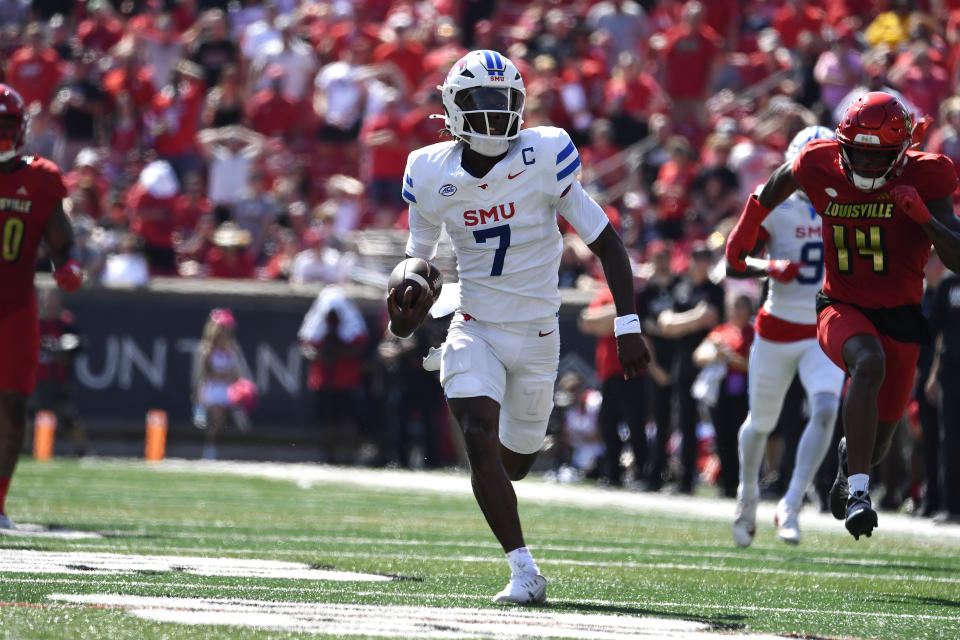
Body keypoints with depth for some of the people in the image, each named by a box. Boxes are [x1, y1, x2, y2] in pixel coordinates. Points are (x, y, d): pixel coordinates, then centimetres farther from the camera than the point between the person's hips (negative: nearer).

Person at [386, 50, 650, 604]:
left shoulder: (545, 159, -15)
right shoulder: (432, 175, -7)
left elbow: (606, 242, -10)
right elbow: (419, 260, 10)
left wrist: (629, 328, -16)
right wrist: (407, 313, -11)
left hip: (537, 334, -1)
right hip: (475, 330, 1)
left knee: (515, 460, 11)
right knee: (480, 441, -20)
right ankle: (524, 571, -10)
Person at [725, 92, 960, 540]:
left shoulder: (923, 179, -13)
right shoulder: (823, 169, -9)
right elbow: (785, 179, 16)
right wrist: (748, 225, 27)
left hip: (899, 317, 1)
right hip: (841, 307, -1)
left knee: (877, 443, 8)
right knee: (870, 364, -37)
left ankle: (850, 456, 51)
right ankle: (858, 493, -38)